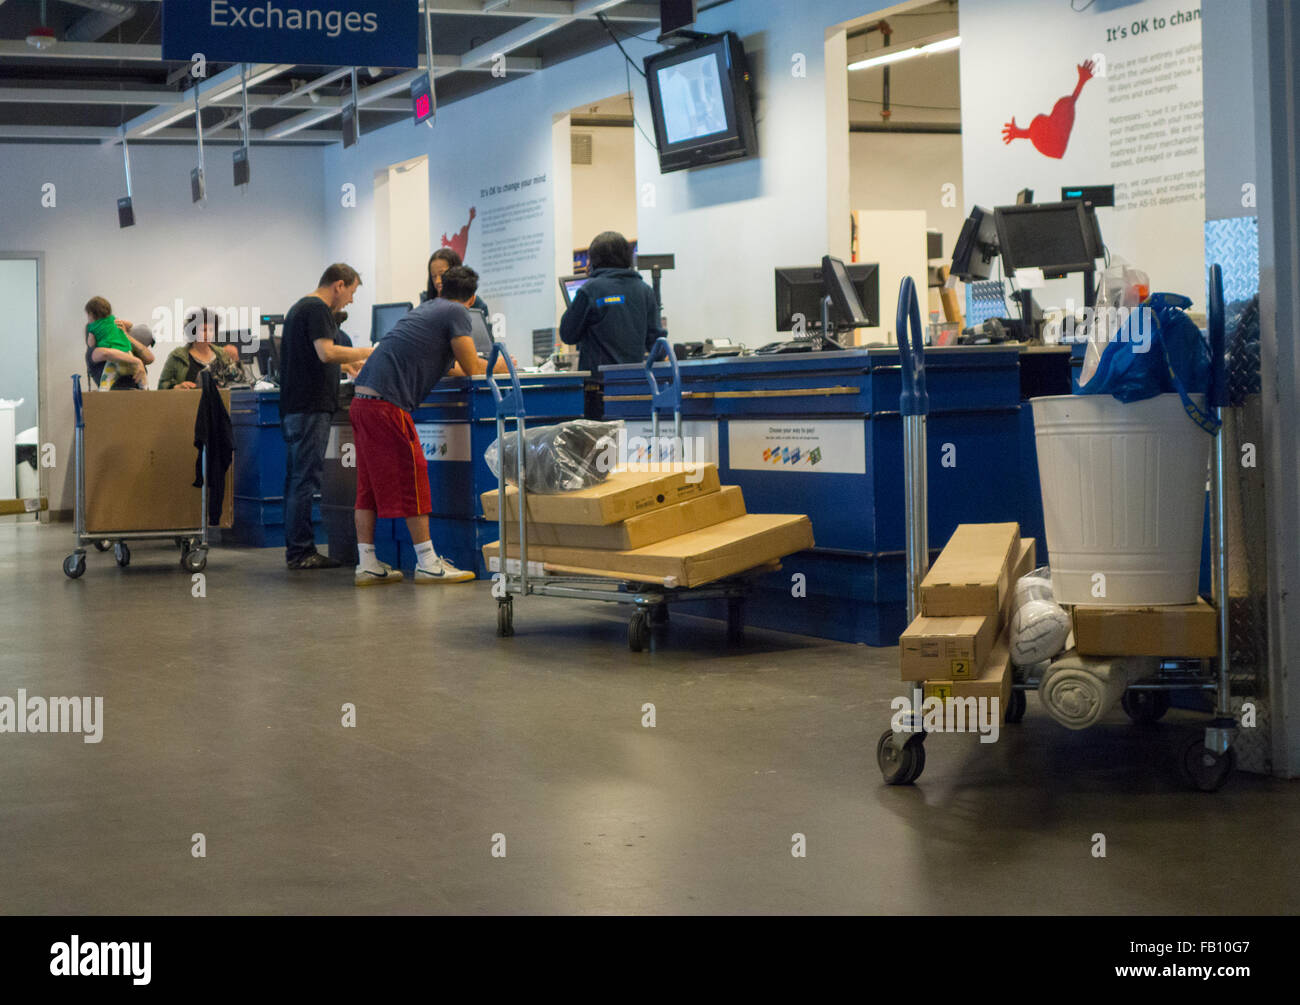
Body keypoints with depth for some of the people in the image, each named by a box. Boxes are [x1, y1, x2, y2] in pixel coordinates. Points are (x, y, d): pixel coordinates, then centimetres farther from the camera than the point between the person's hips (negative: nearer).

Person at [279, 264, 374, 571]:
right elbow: (326, 352, -21)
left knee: (298, 479, 11)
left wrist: (350, 361, 28)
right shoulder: (317, 309, -10)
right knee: (305, 480, -8)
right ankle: (300, 551, -7)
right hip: (310, 407, -10)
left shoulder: (299, 307, 21)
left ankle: (297, 549, 14)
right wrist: (368, 352, -11)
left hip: (294, 406, 10)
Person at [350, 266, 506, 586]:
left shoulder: (427, 308, 24)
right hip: (387, 403, -9)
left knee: (370, 485, 10)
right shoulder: (456, 313, -1)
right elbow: (472, 369, -1)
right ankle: (428, 564, 0)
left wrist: (487, 364, 36)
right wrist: (498, 366, 18)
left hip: (362, 402, 9)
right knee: (411, 479, -3)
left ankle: (367, 565, 12)